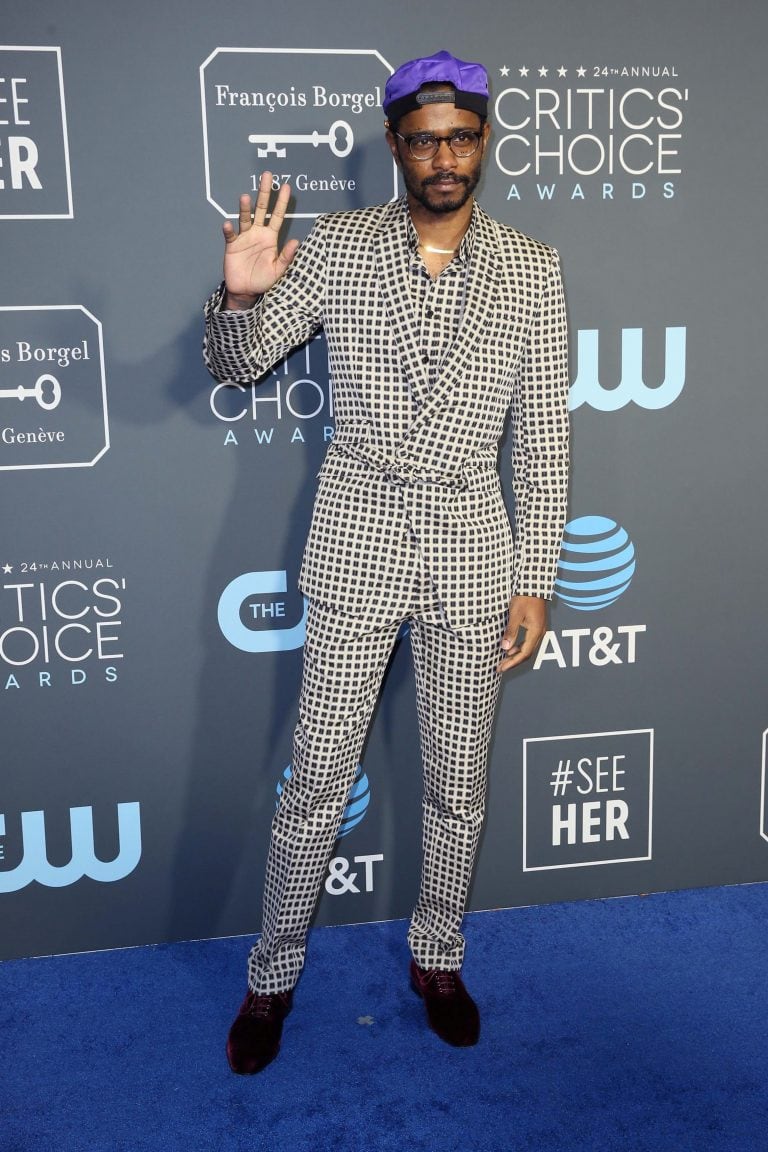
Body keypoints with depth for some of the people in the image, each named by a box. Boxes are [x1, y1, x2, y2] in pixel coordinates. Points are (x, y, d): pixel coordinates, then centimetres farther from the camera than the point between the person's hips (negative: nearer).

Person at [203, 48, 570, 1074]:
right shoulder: (336, 247, -1)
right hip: (357, 545, -1)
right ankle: (274, 974, 27)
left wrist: (535, 578, -2)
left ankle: (437, 958, 36)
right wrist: (239, 296, -22)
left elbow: (543, 436, 1)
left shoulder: (532, 271, 1)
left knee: (458, 784, 13)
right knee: (318, 779, 6)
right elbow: (238, 364, 1)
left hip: (472, 553, 2)